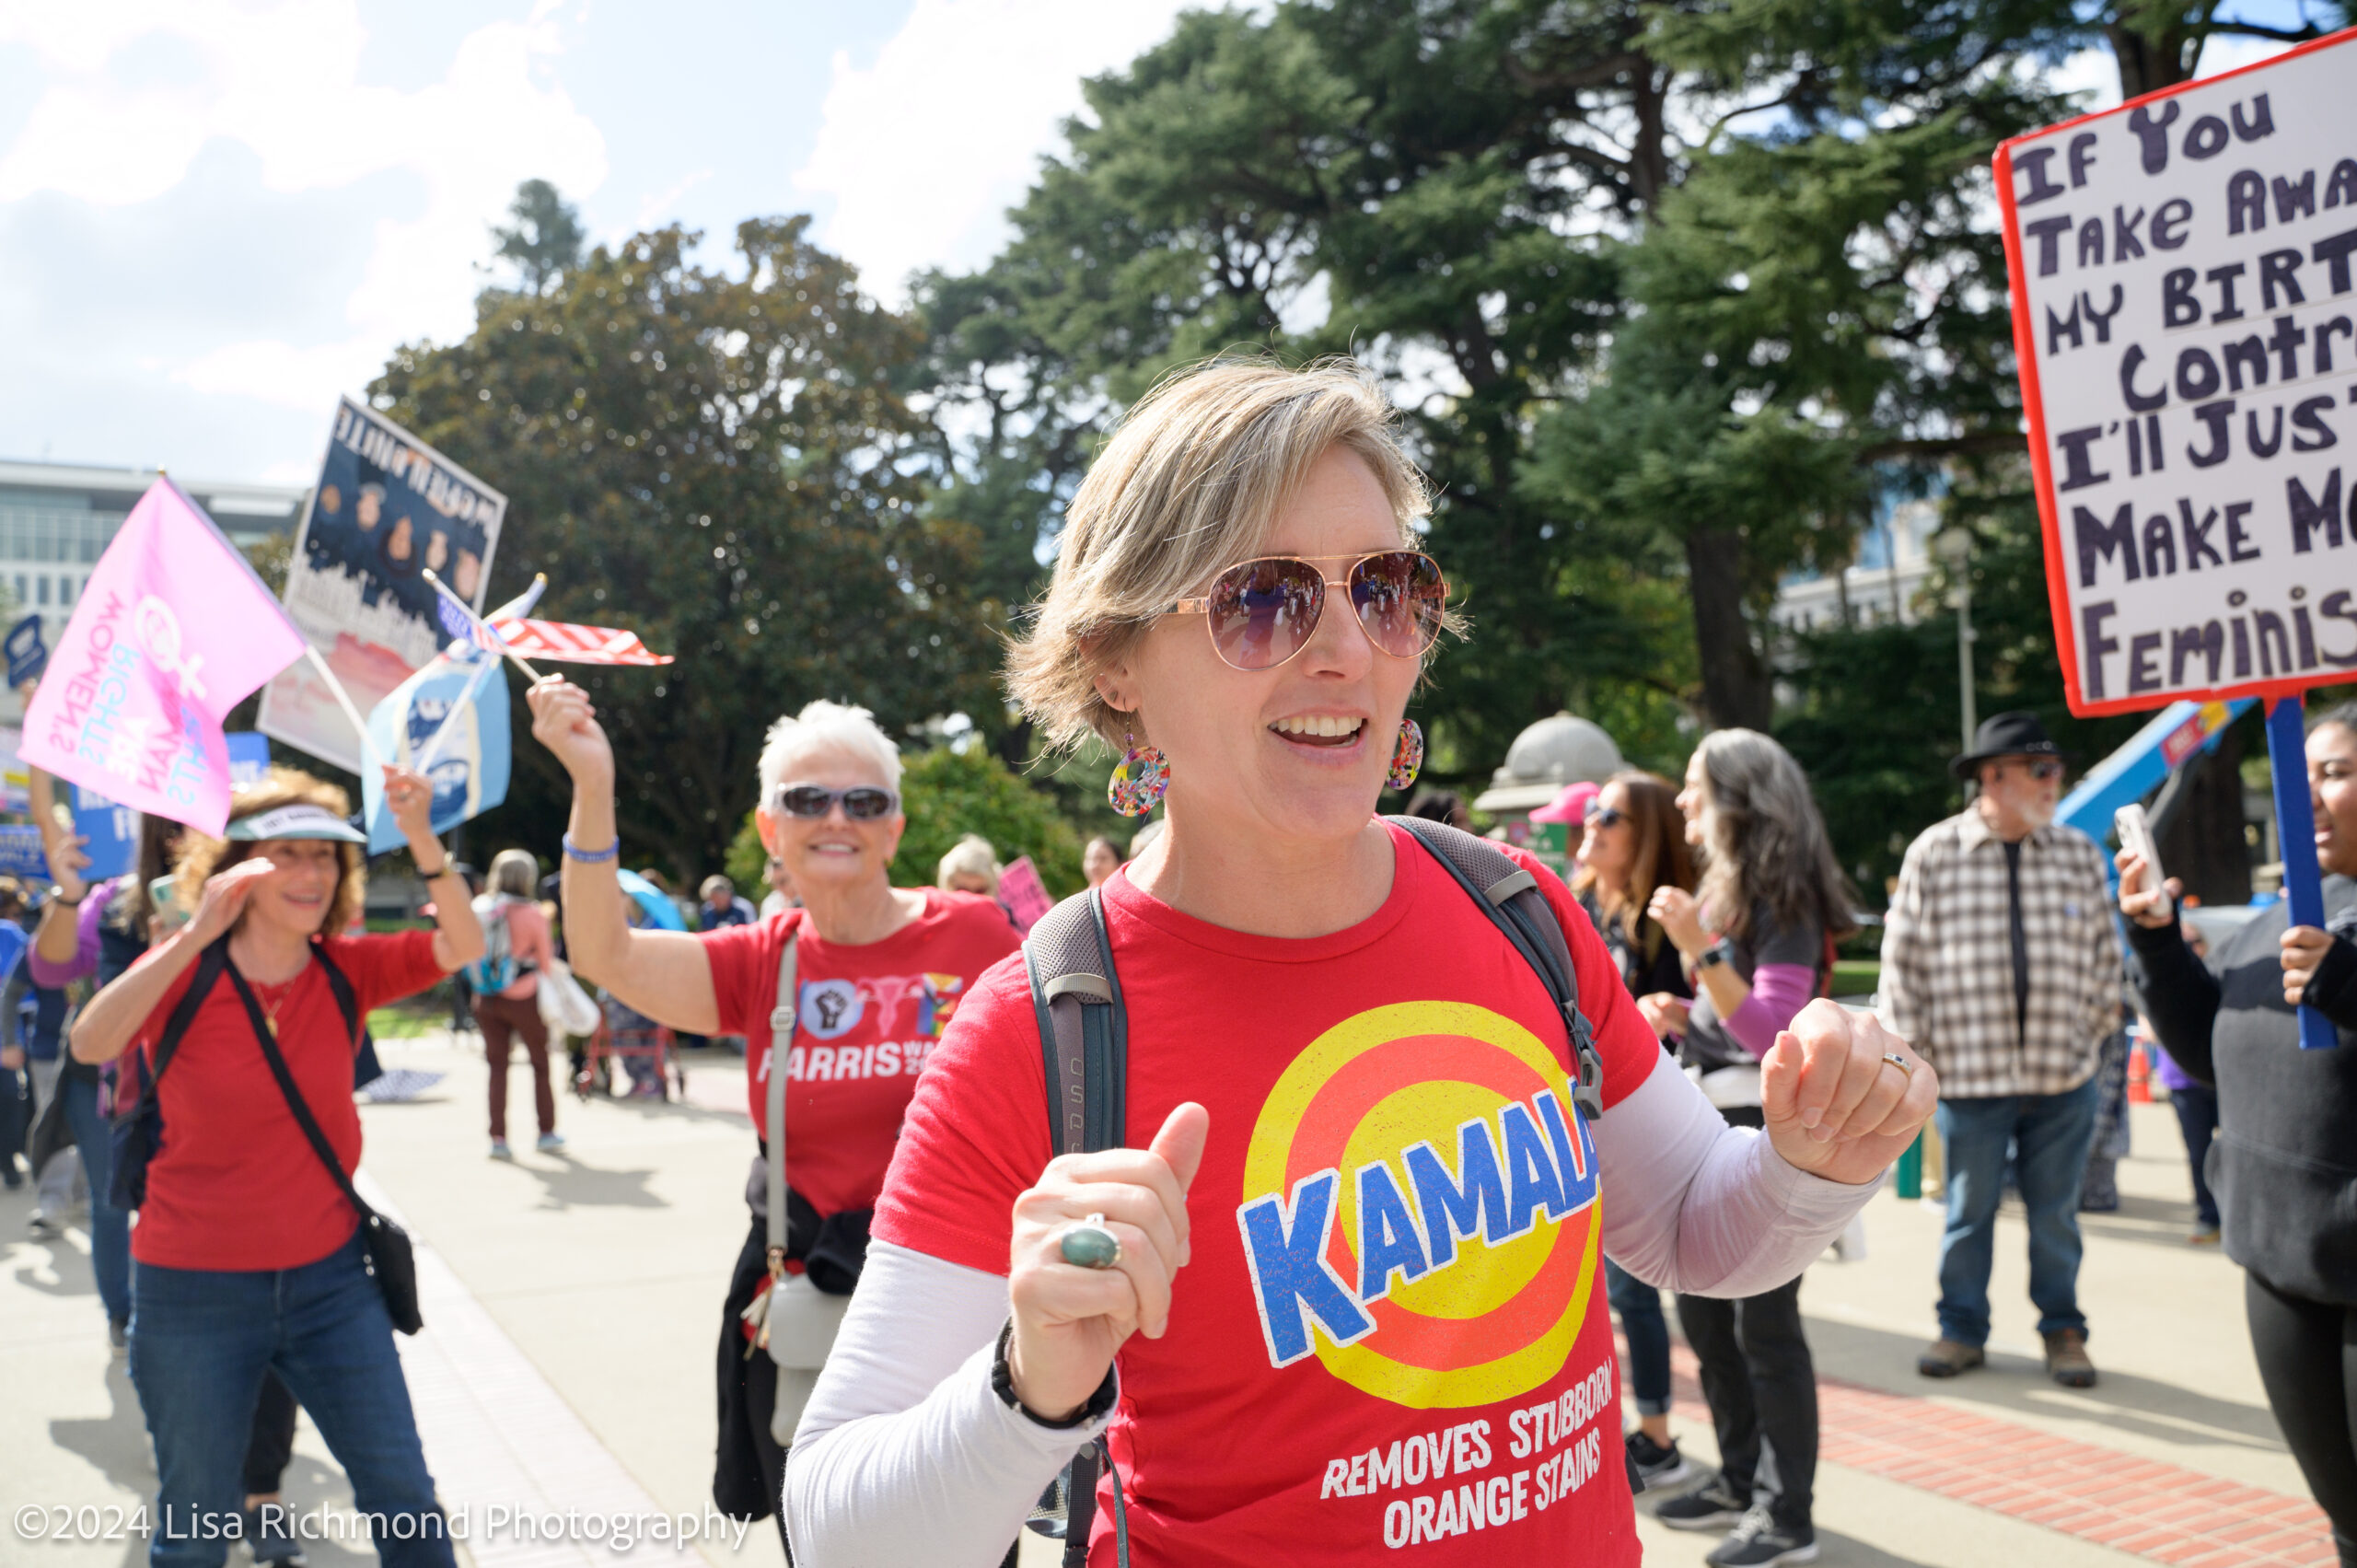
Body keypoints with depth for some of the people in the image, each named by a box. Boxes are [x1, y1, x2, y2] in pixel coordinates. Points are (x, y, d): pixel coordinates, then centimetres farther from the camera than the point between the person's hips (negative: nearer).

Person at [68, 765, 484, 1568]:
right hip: (195, 1290, -2)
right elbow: (90, 1044, -26)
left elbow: (462, 945, -19)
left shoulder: (346, 970, -3)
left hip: (329, 1276, 2)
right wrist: (196, 936, -34)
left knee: (403, 1494, 6)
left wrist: (420, 837, -33)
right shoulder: (181, 971, -8)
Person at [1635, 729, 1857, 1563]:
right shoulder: (1719, 890, 14)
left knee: (1763, 1323, -4)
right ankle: (1742, 1480, 27)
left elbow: (1771, 1033, -21)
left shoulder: (1783, 900, -13)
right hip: (1709, 1125, 9)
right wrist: (1679, 1015, 3)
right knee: (1702, 1313, 14)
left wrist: (1701, 950, -28)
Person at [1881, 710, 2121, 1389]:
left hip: (2063, 1076, 2)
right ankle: (1962, 1329, 25)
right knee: (1969, 1211, 9)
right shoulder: (1934, 853, -3)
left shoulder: (2079, 855, 5)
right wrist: (1909, 1053, -2)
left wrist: (2096, 1034, 9)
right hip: (1970, 1074, -2)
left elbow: (2103, 955, 12)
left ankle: (2062, 1328, 28)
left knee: (2055, 1212, 12)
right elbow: (1902, 958, -1)